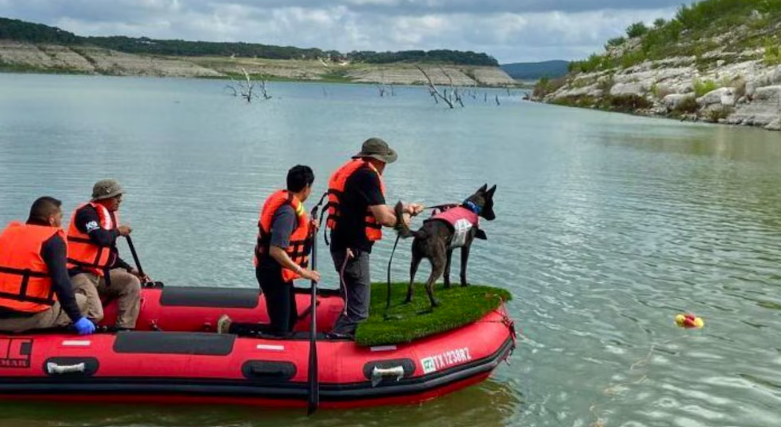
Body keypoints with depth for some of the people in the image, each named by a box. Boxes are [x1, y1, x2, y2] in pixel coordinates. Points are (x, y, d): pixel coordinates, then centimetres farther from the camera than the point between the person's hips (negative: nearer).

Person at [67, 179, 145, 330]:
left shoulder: (109, 216, 15)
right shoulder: (87, 212, -12)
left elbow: (110, 254, 21)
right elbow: (101, 238, -29)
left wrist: (130, 269, 11)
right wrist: (118, 231, -8)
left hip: (100, 273, 9)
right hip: (79, 273, -9)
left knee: (132, 282, -6)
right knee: (95, 314, -24)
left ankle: (125, 329, -8)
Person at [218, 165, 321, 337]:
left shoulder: (285, 201, 6)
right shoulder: (287, 211, -23)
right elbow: (276, 251, -29)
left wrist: (308, 228, 6)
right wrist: (303, 272, -24)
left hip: (277, 272, 10)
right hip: (274, 273, -10)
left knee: (290, 321, 19)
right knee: (280, 331, -4)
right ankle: (229, 327, 3)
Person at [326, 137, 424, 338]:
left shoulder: (351, 170, 17)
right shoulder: (367, 175, -14)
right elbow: (383, 217, -19)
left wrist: (403, 209, 23)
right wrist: (400, 220, 1)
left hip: (347, 247, 11)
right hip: (352, 249, -11)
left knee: (355, 303, 22)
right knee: (357, 310, -10)